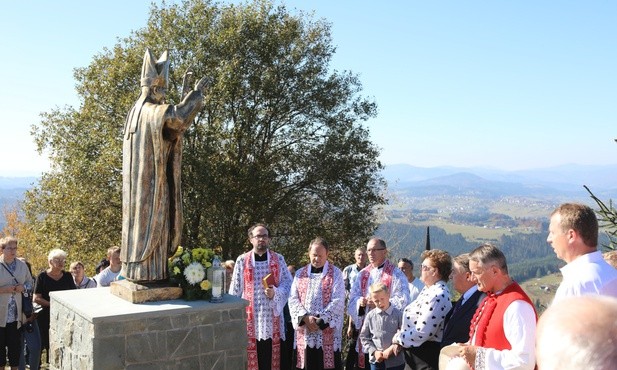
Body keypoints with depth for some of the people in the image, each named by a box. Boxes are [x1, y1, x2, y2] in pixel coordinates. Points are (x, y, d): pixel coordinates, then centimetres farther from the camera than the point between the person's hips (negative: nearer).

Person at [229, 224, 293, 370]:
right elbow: (235, 289, 6)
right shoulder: (242, 260, 3)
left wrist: (275, 292, -13)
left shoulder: (278, 259, 6)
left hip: (272, 318, 1)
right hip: (250, 318, -1)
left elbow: (288, 283, 7)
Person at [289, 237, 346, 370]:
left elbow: (338, 301, -6)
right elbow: (293, 299, 5)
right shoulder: (300, 274, 13)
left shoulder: (335, 274, 3)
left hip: (328, 333, -3)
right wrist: (305, 317, -11)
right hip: (305, 332, 3)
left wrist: (320, 320, -13)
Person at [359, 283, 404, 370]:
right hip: (376, 361, 2)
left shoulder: (398, 314, -7)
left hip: (396, 361, -2)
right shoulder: (370, 316, -1)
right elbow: (364, 337, 5)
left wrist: (391, 349, -16)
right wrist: (374, 351, -8)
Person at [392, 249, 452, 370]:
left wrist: (399, 337, -10)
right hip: (415, 352, 9)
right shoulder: (428, 290, 10)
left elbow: (421, 333, -26)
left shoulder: (438, 295, -22)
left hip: (426, 355, -9)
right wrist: (401, 335, 0)